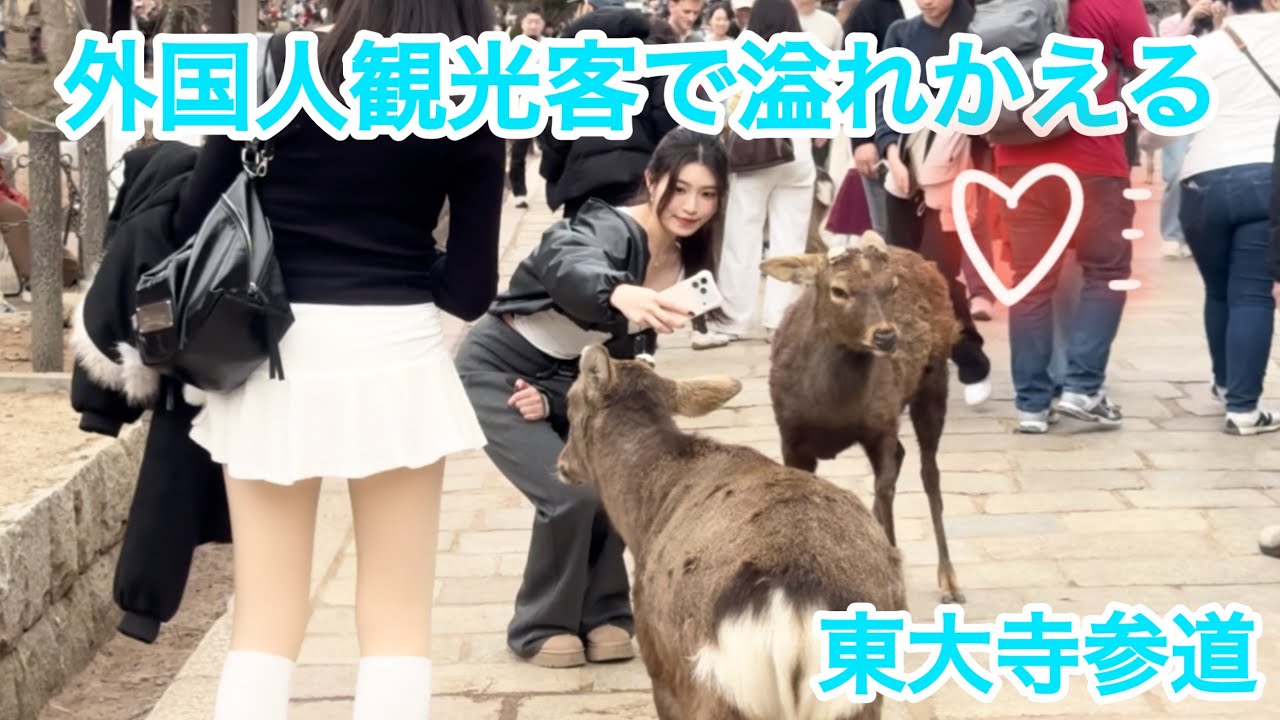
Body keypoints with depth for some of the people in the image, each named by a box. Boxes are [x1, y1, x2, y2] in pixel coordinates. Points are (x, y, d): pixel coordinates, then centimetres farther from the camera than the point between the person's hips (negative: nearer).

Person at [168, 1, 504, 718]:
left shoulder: (274, 66, 0)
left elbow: (196, 219, 0)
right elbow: (470, 289, 1)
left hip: (273, 351, 1)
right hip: (395, 351, -1)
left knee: (265, 620, 8)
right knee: (398, 621, 9)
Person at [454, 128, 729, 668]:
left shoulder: (683, 268, -4)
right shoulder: (609, 230, -27)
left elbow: (623, 356, -1)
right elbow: (567, 266, -52)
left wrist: (555, 400, -16)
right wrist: (619, 293, -75)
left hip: (563, 381, 7)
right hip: (497, 373, -7)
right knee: (571, 493, -18)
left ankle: (603, 613, 11)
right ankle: (541, 627, 4)